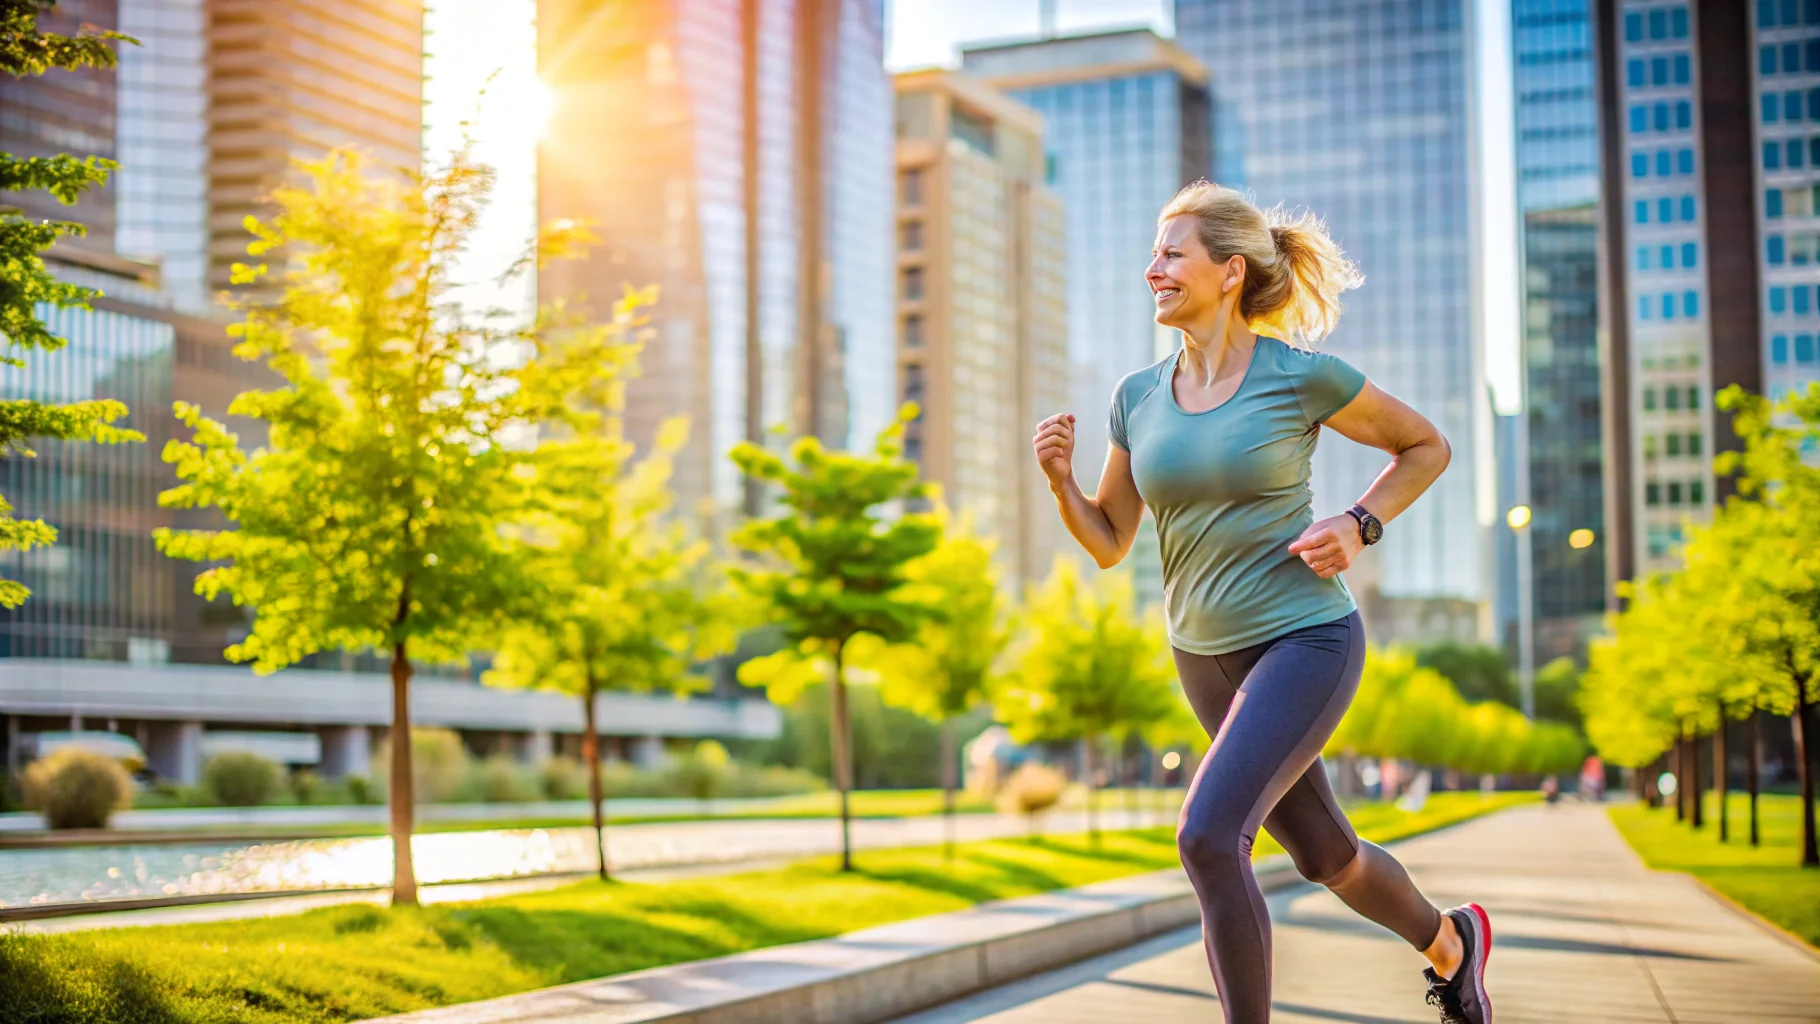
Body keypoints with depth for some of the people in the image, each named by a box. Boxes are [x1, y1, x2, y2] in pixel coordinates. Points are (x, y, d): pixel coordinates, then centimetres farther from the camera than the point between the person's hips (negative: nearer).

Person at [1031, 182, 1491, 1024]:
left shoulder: (1302, 375, -12)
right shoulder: (1138, 397, 0)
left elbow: (1426, 447, 3)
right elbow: (1108, 544, 5)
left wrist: (1358, 526, -11)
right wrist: (1060, 478, -13)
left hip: (1304, 639, -6)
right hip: (1207, 657, 6)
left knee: (1208, 835, -24)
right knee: (1324, 855, 20)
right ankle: (1449, 943, 49)